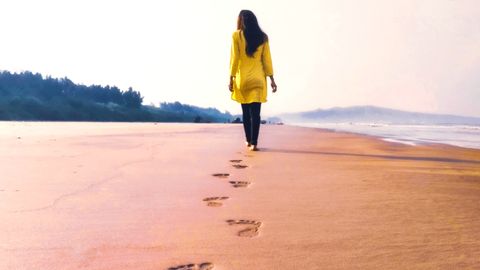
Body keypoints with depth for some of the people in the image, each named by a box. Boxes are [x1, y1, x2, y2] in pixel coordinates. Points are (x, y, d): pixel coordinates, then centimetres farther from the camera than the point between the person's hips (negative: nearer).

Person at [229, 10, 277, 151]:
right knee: (255, 112, -4)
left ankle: (248, 141, 22)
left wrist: (231, 78, 0)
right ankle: (253, 143, -11)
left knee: (246, 111, 11)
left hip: (242, 79, -1)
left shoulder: (236, 35, -1)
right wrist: (271, 79, 6)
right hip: (258, 79, 1)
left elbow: (234, 58, -4)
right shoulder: (263, 37, 6)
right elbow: (267, 59, 3)